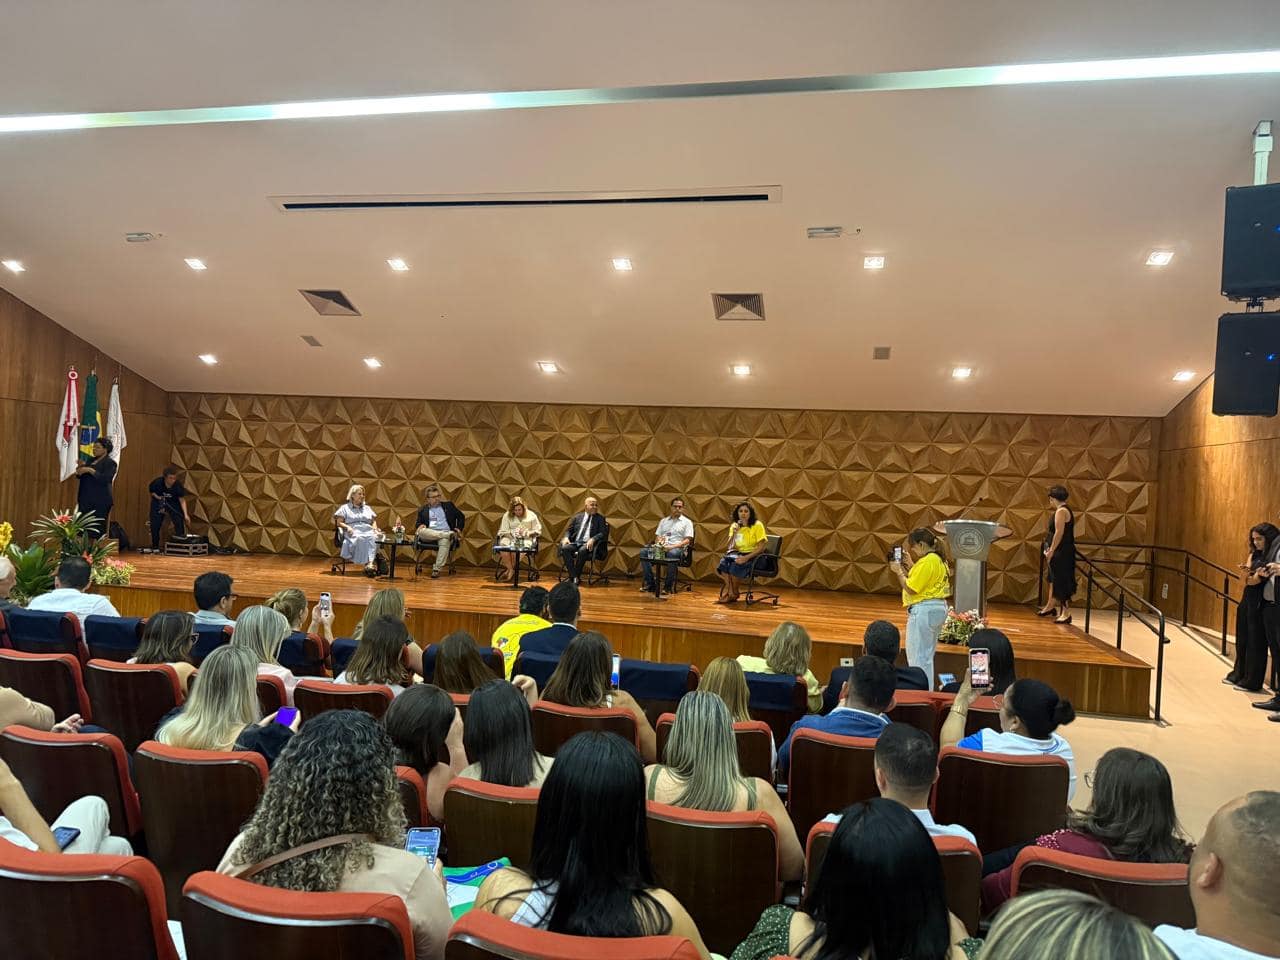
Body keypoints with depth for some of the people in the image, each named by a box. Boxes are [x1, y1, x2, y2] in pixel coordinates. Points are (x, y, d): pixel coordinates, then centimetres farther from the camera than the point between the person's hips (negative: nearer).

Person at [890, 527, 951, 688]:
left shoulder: (927, 562, -17)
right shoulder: (938, 560, 13)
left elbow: (911, 589, -18)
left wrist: (898, 571, -6)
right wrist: (910, 566, 15)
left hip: (923, 610, -11)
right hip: (938, 608, 11)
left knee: (918, 657, -4)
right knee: (927, 655, 18)